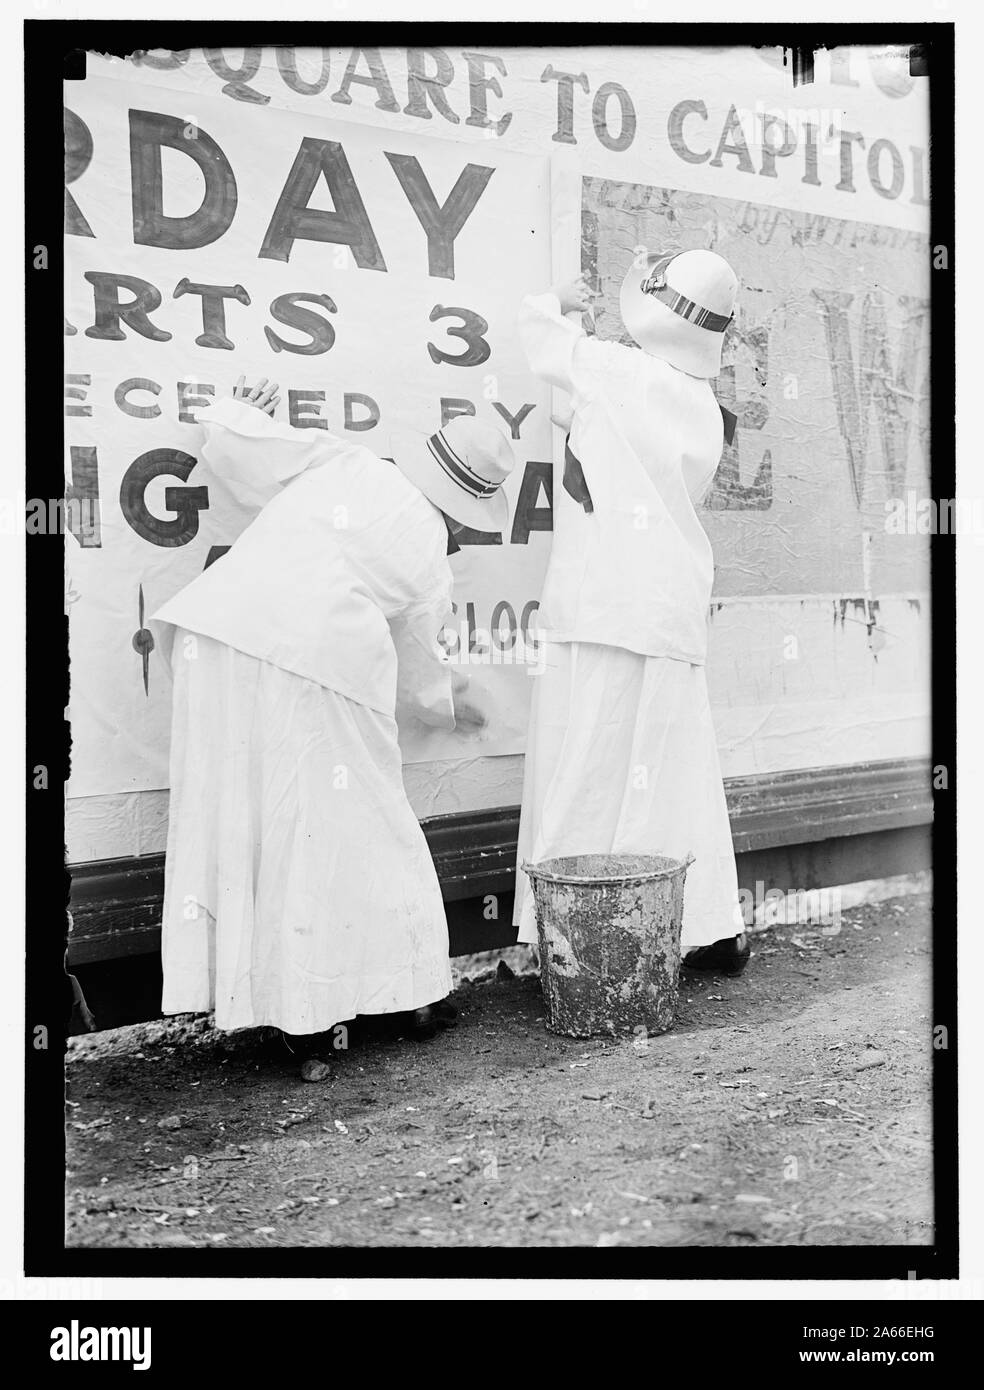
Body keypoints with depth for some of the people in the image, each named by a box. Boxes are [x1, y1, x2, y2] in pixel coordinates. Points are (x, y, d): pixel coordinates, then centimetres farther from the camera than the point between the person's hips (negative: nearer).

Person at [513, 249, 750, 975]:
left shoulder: (616, 370, -6)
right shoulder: (706, 411, 10)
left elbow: (538, 324, 8)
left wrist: (561, 303, 31)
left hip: (602, 607, -6)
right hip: (675, 611, 6)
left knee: (588, 773, -2)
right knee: (677, 772, 13)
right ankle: (713, 929, 21)